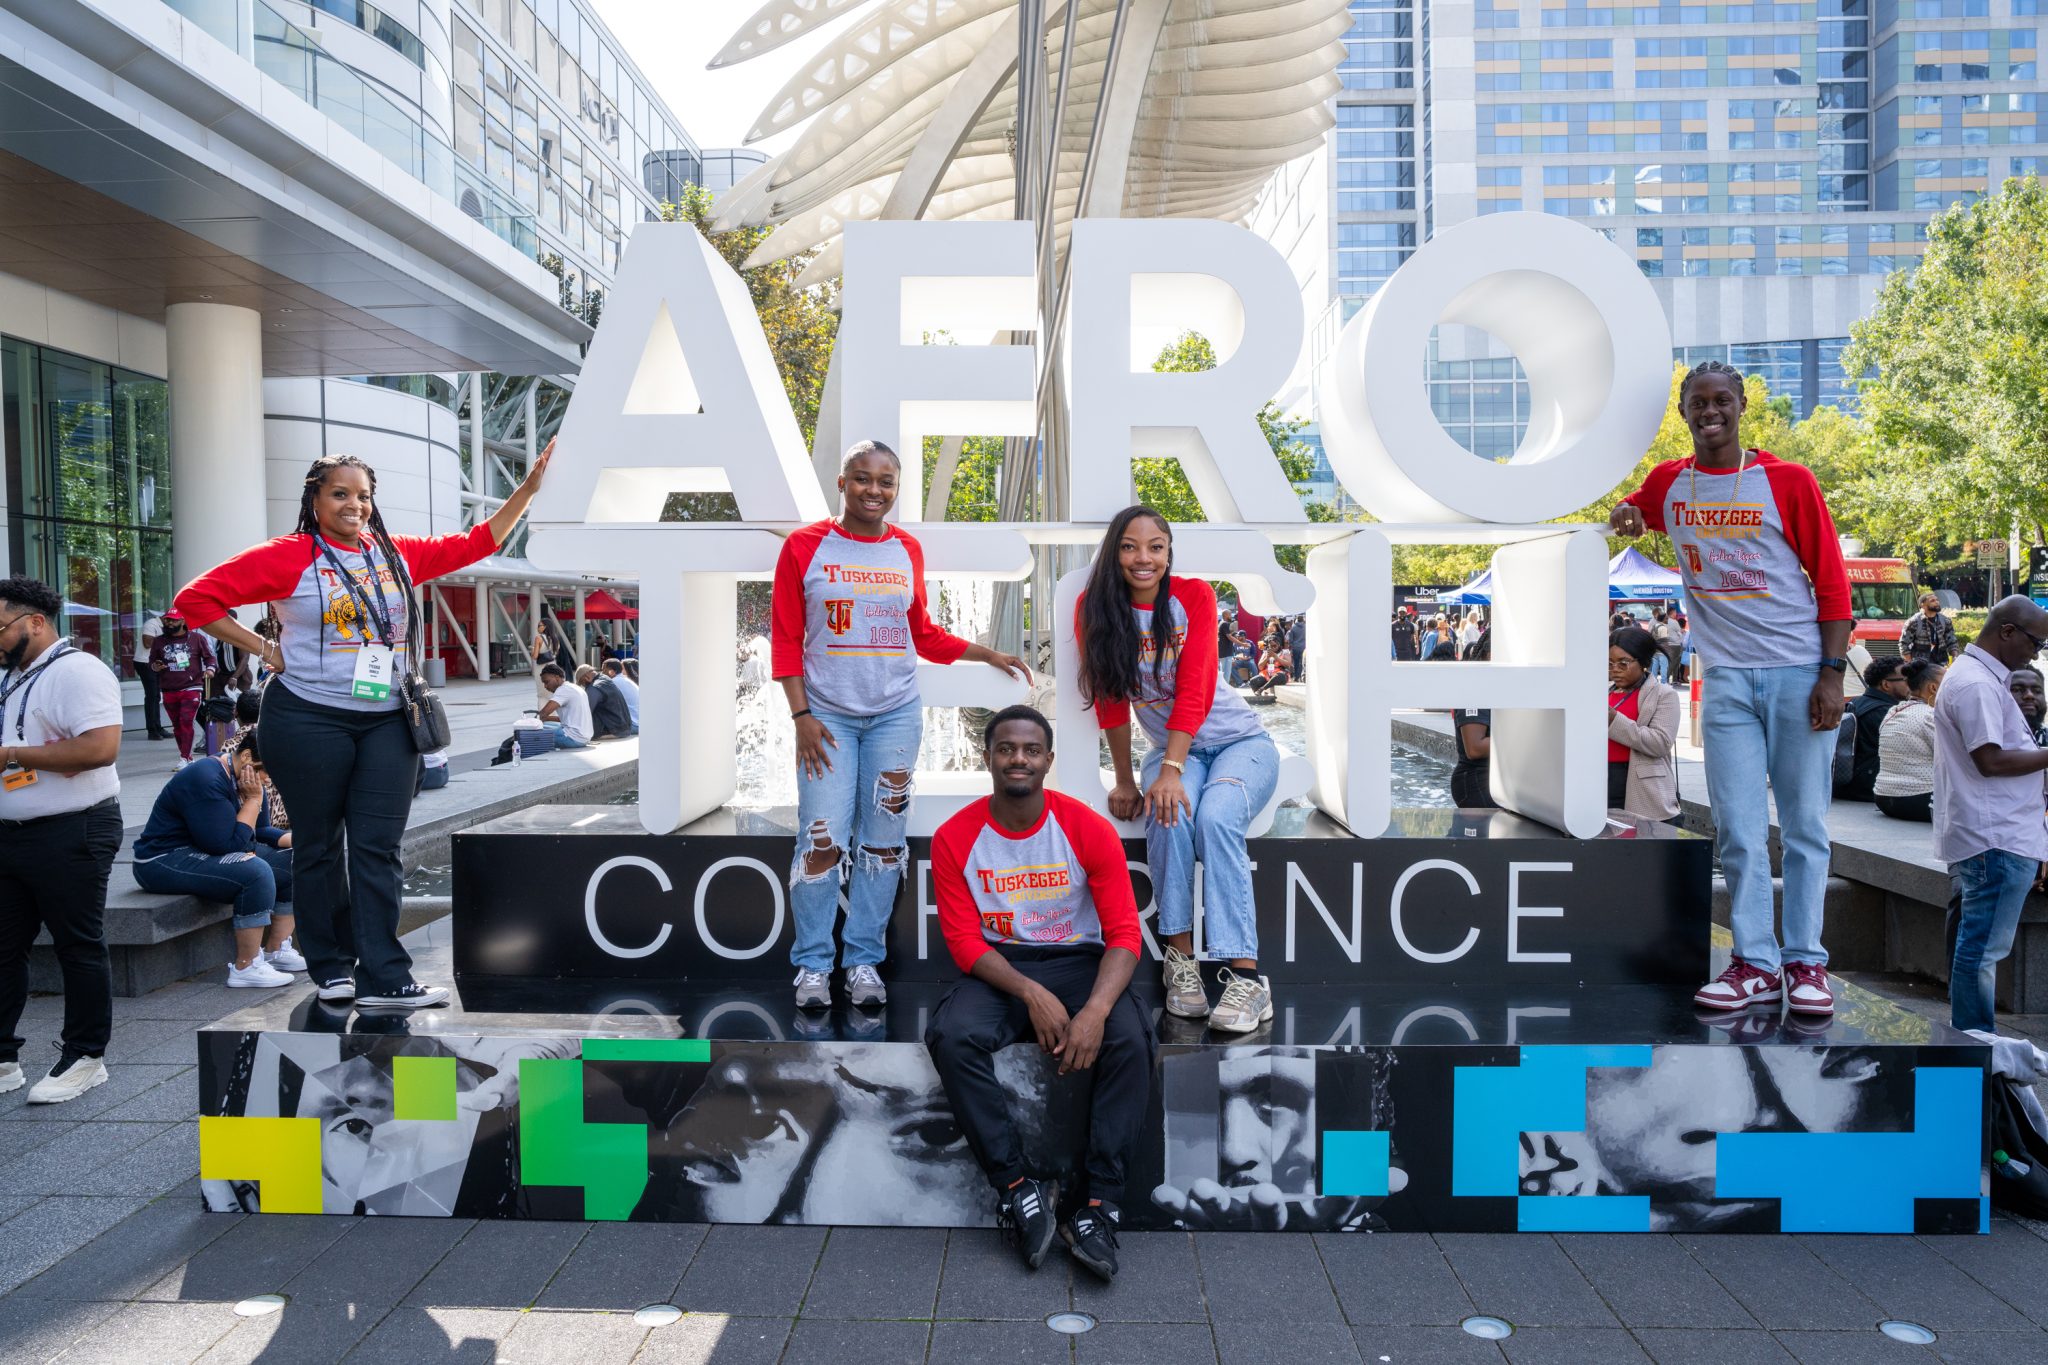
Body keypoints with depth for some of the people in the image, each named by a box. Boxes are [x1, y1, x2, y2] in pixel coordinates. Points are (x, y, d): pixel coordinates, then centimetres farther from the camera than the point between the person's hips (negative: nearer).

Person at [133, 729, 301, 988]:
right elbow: (229, 844, -26)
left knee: (293, 862, 2)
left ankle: (276, 951, 4)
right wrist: (254, 799, -20)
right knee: (256, 871, -31)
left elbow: (261, 831, 10)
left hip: (202, 854, 10)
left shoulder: (246, 781, 6)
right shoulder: (207, 781, -24)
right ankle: (245, 968, -24)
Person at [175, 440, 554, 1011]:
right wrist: (264, 649, -5)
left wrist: (528, 488, 8)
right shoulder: (287, 557, -2)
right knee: (318, 847, 7)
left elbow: (476, 542, 14)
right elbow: (196, 598, -1)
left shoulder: (398, 554, 11)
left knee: (378, 848, 0)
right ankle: (330, 968, 19)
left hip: (387, 723, 3)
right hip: (309, 722, -3)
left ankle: (383, 979, 0)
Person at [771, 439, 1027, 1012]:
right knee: (823, 838, -5)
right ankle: (812, 964, 9)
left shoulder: (907, 551, 6)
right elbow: (785, 638, -2)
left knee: (883, 840, 6)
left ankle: (864, 961, 17)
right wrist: (801, 716, -8)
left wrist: (987, 654, 10)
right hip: (827, 714, -3)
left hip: (896, 714, 3)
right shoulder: (805, 546, -2)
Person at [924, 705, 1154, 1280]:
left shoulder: (1090, 830, -8)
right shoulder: (954, 839, -6)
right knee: (951, 1036, -30)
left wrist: (1096, 1009, -28)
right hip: (998, 969, 1)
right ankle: (1015, 1186, -18)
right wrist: (1032, 995, -22)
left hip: (1079, 962, 0)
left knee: (1130, 1042, -30)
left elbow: (1124, 933, -10)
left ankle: (1100, 1206, -23)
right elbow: (964, 940, -7)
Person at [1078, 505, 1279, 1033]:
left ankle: (1246, 976, -31)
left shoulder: (1195, 595, -10)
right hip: (1171, 748, 2)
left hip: (1240, 740, -2)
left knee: (1215, 816, -31)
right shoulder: (1096, 608, -5)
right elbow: (1111, 698, -2)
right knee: (1167, 816, -31)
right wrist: (1125, 781, -3)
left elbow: (1194, 691, -19)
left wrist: (1171, 771, -29)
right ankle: (1180, 956, -22)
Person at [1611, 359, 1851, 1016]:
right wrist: (1626, 515, 6)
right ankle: (1755, 962, 8)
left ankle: (1805, 961, 12)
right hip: (1727, 677, 2)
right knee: (1739, 830, 0)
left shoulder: (1790, 481, 0)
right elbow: (1630, 510, 32)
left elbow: (1832, 581, 1)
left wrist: (1833, 672, -7)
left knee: (1805, 824, 2)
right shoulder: (1667, 483, 9)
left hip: (1799, 672, -2)